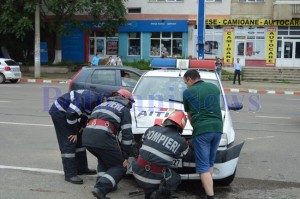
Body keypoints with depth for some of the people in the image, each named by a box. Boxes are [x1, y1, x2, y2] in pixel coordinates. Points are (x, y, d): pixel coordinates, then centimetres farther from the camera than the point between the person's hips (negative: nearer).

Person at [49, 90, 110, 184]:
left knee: (79, 140, 14)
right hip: (59, 112, -10)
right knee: (69, 142, -12)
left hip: (65, 112, 10)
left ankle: (81, 168, 24)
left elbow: (85, 115, 14)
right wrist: (74, 132, -16)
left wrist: (80, 128, 2)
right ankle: (70, 174, -9)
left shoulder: (96, 101, 1)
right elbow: (71, 113, -29)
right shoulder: (90, 98, -30)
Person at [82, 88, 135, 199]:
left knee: (104, 160, 33)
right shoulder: (124, 109, 15)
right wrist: (125, 157, 14)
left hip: (86, 136, 6)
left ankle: (101, 183, 19)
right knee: (120, 167, 10)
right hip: (102, 137, -6)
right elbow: (127, 134, 7)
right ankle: (101, 188, -10)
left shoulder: (102, 105, 33)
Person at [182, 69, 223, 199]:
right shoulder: (214, 87, 17)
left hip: (201, 130, -5)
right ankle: (207, 187, 28)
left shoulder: (188, 92, 4)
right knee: (210, 162, 22)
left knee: (203, 166, -1)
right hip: (217, 128, 5)